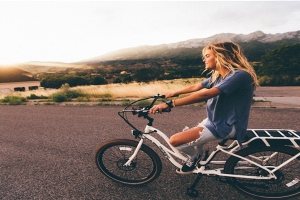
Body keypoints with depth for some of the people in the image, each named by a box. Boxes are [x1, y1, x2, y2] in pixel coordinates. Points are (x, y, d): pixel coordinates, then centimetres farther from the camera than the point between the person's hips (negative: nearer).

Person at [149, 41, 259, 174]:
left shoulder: (240, 75, -22)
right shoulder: (217, 76, 7)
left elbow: (205, 94, -34)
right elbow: (196, 87, 17)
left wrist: (171, 103, -36)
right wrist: (174, 93, 27)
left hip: (226, 126, -9)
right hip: (214, 121, 9)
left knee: (175, 140, -16)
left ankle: (195, 157, 11)